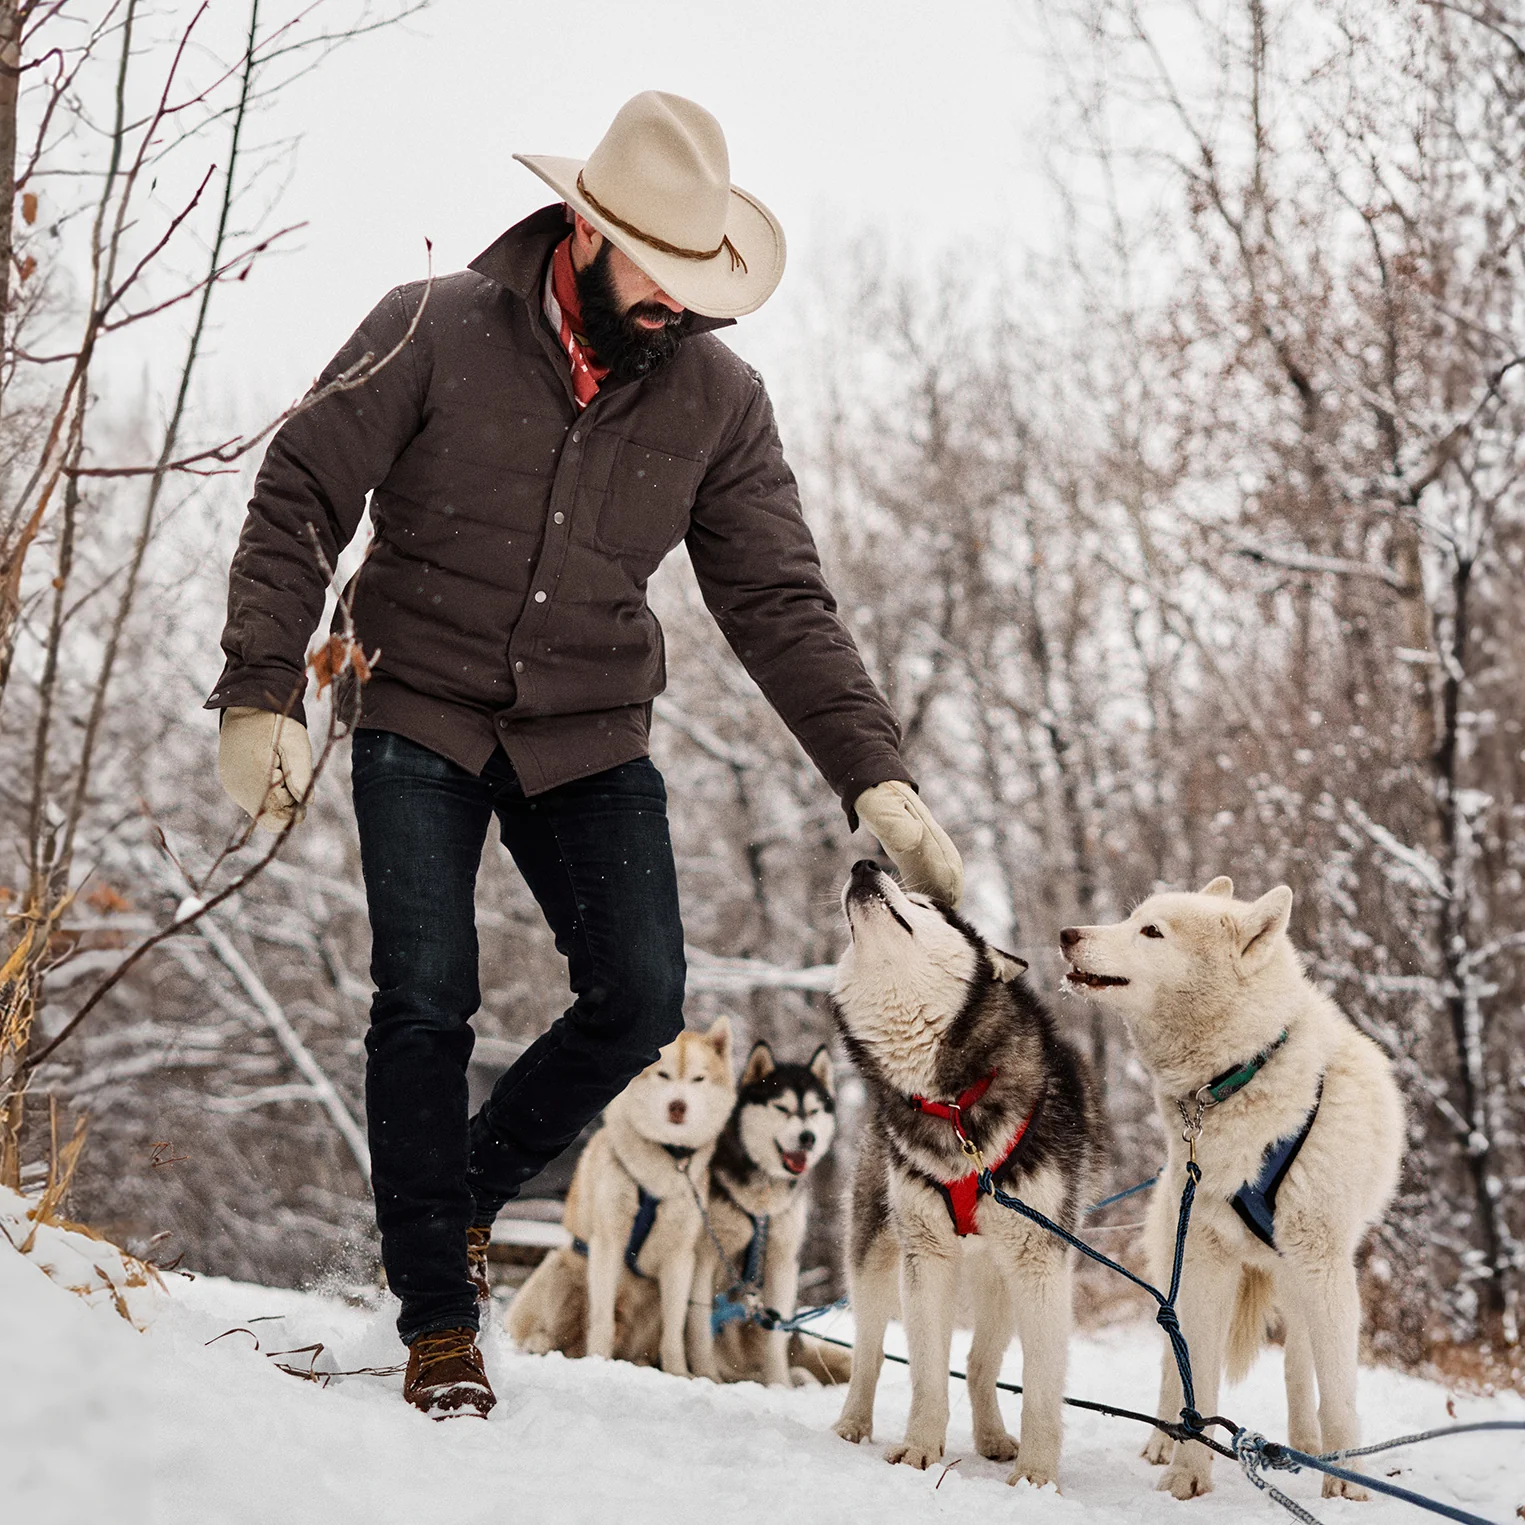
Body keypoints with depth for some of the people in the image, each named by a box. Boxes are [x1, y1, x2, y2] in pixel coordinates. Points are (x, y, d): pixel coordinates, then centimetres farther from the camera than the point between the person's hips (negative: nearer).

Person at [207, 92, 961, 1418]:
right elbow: (300, 502, -8)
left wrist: (876, 775, -16)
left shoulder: (718, 399, -4)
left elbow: (779, 603, -5)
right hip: (422, 722, -3)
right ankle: (439, 1319, 6)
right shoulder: (433, 334, -12)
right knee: (427, 1002, -9)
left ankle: (470, 1189, 19)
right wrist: (262, 693, -18)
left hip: (590, 741, 3)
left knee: (642, 997, -8)